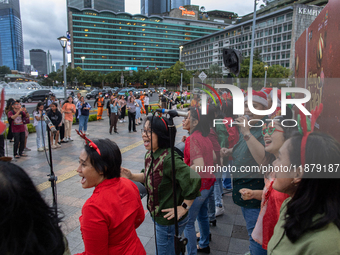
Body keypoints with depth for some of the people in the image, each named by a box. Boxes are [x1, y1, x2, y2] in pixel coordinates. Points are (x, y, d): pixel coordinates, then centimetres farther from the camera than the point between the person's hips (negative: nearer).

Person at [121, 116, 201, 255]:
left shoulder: (169, 159, -31)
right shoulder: (150, 155, -3)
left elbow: (194, 181, -35)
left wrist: (184, 208, -24)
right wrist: (132, 176, -5)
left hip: (168, 221, -8)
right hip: (157, 216, 9)